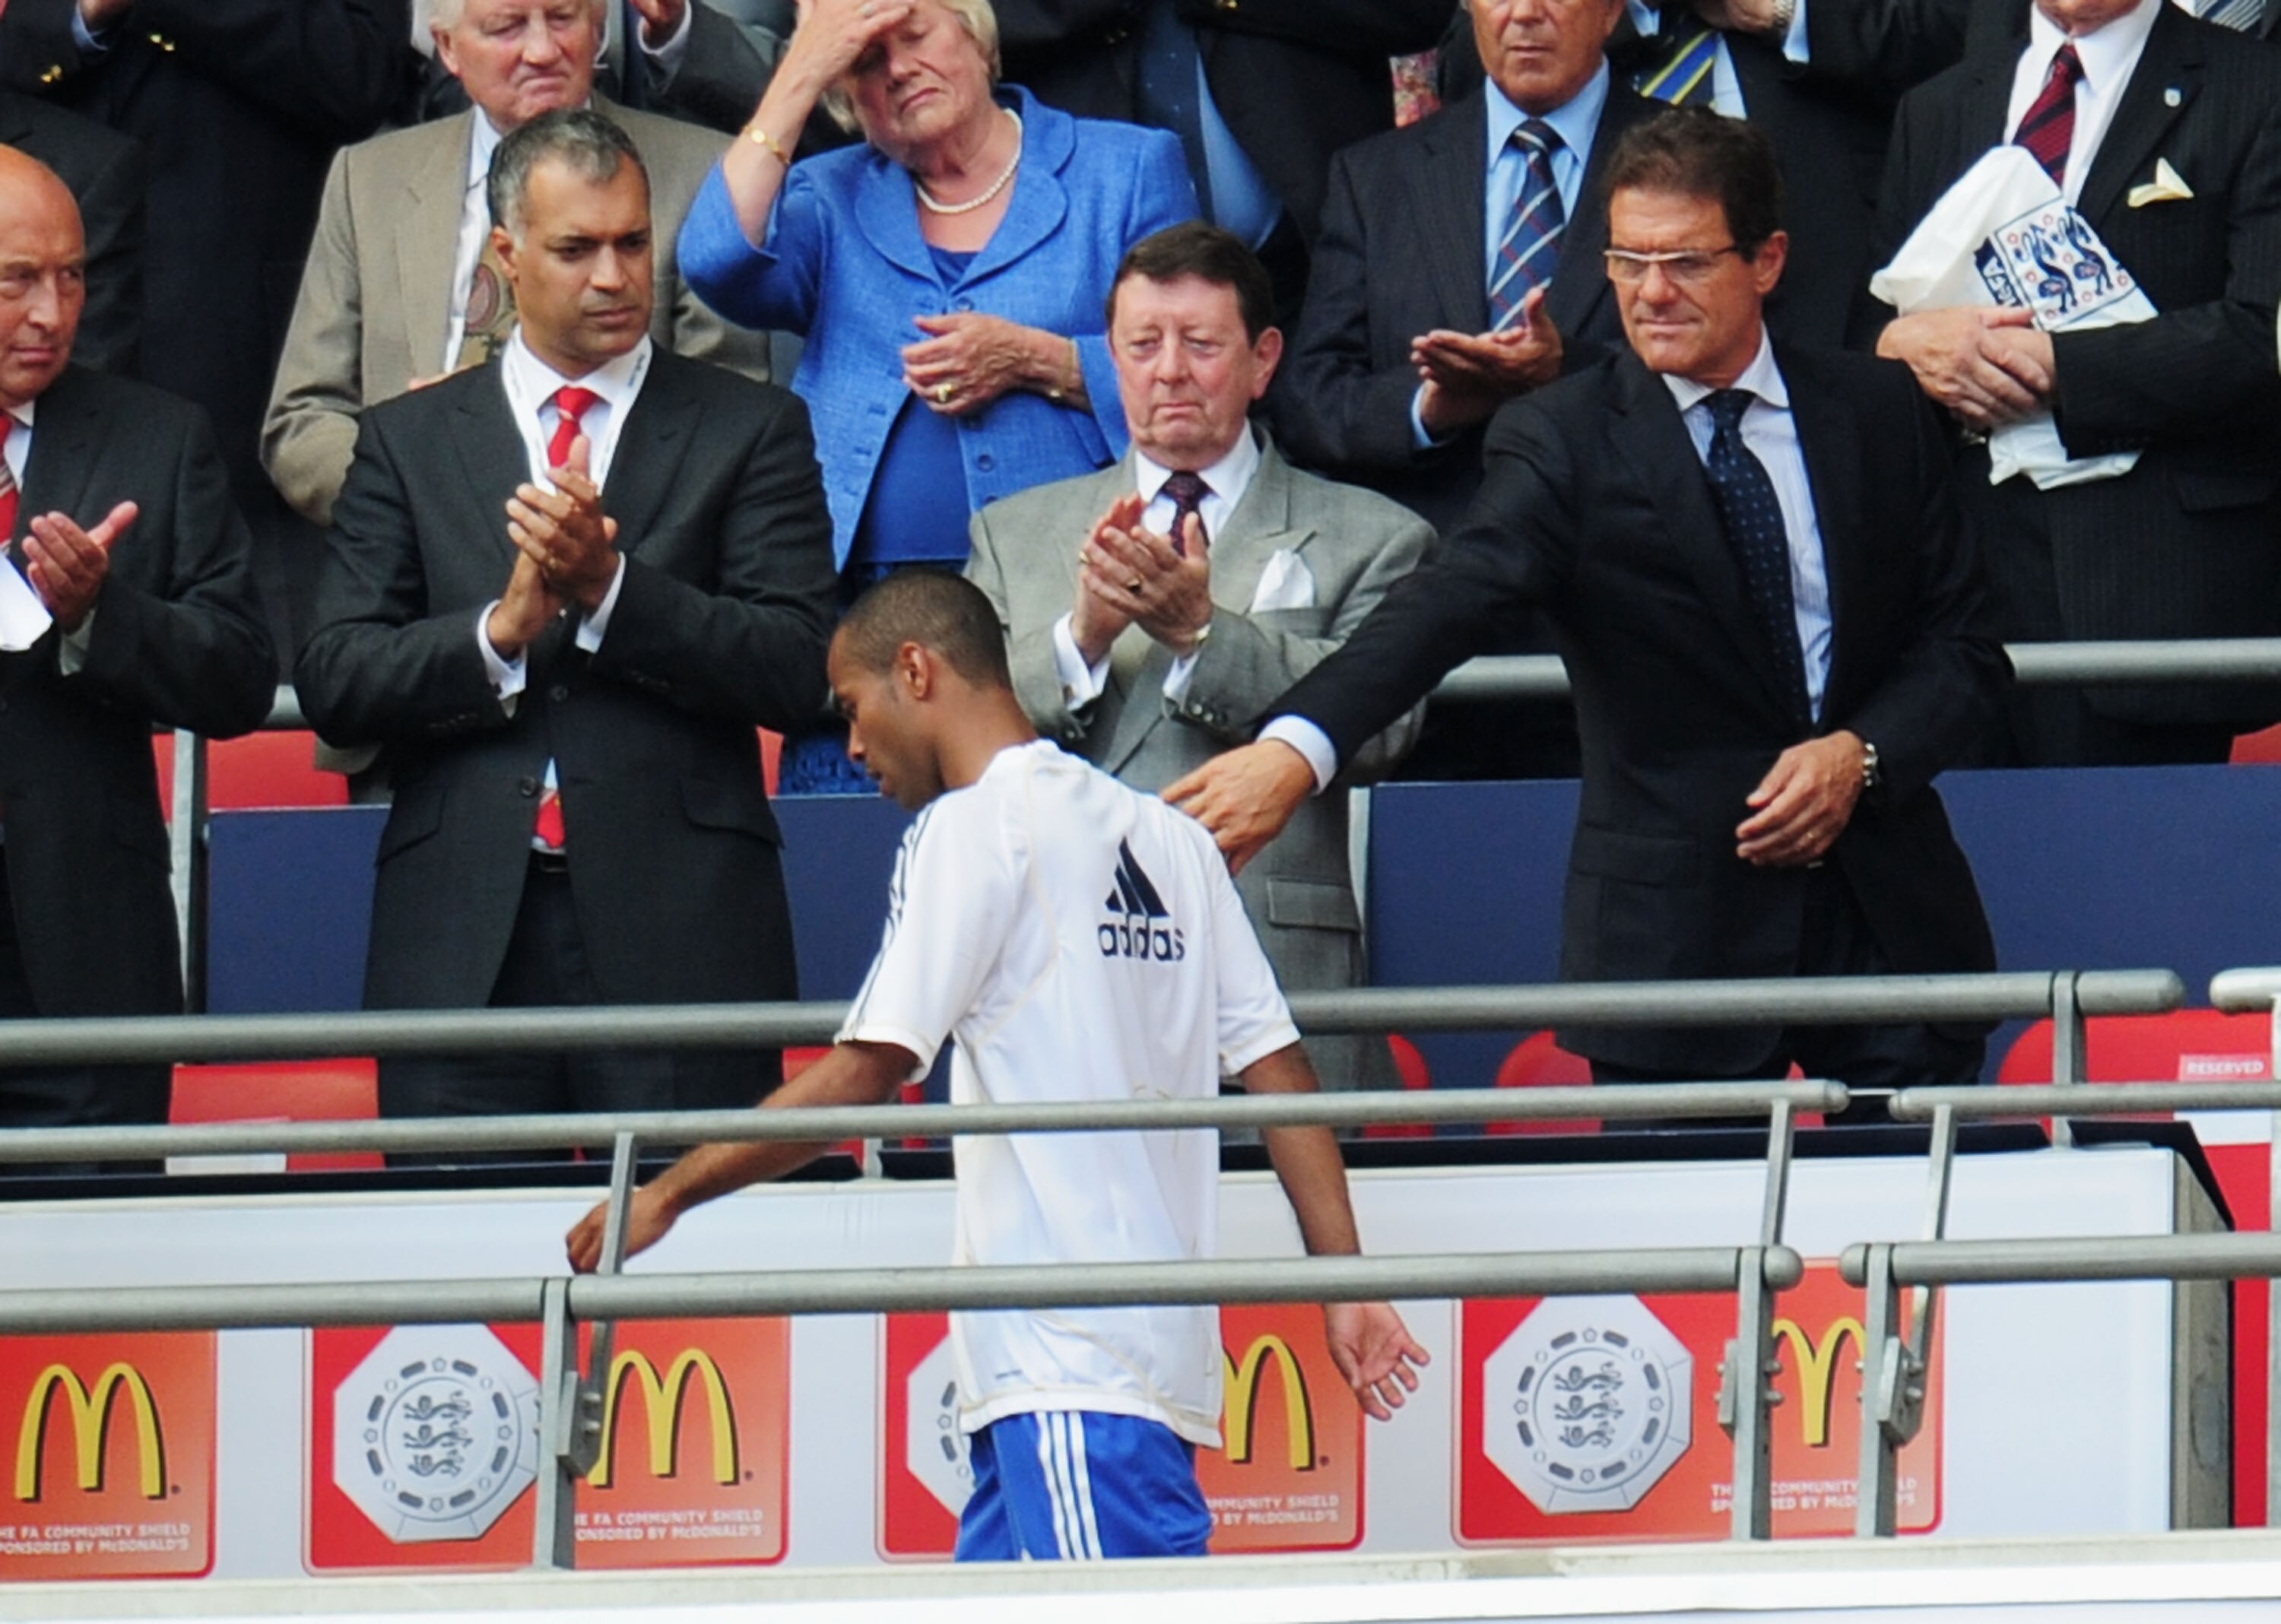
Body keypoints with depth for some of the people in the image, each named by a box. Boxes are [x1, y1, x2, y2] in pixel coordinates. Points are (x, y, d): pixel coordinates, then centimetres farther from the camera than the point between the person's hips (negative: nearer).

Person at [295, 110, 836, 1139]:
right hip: (463, 944, 1)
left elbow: (795, 671, -1)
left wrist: (608, 583, -12)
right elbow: (333, 684, 5)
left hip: (678, 938, -1)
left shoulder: (750, 430, 11)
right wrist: (501, 629, -11)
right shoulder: (408, 442, 15)